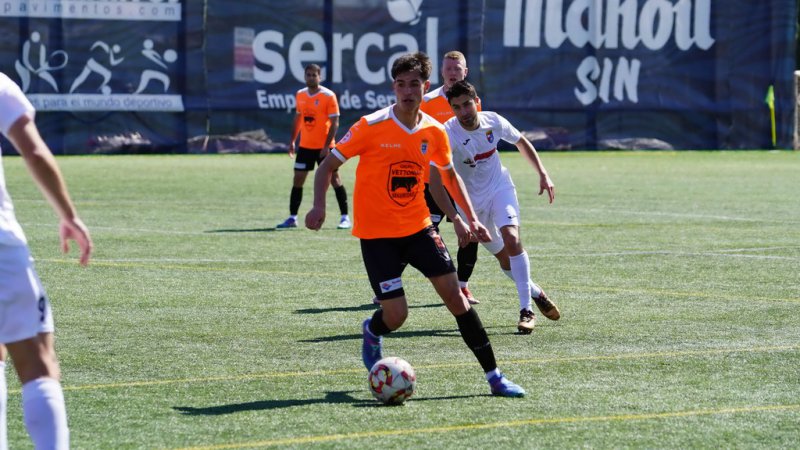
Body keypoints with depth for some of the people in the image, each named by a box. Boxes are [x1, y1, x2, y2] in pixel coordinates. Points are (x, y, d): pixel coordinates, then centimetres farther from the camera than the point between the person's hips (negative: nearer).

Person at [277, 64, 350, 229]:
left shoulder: (328, 96, -10)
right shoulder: (300, 95, 7)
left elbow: (334, 122, -12)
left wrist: (326, 146, -18)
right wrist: (292, 140, 13)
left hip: (324, 147, -5)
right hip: (305, 146, 5)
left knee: (334, 179, -4)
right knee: (297, 180, 4)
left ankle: (345, 217, 2)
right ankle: (292, 218, 11)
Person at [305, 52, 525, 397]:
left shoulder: (434, 132, 0)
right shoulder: (372, 127, -13)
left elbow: (449, 175, 18)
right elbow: (328, 165, -8)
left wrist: (471, 219, 11)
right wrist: (319, 206, -23)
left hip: (418, 228, 4)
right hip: (377, 234, -4)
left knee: (453, 293, -7)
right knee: (395, 316, -10)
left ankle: (493, 376, -1)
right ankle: (372, 332, 30)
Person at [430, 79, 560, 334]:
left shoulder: (493, 122, -13)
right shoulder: (448, 134, -25)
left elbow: (521, 142, 9)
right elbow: (434, 180, -32)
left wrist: (543, 174, 3)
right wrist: (455, 218, -40)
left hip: (500, 188, 1)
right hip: (471, 199, -1)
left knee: (511, 240, -23)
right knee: (503, 257, 4)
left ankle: (526, 310, -20)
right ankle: (536, 294, 31)